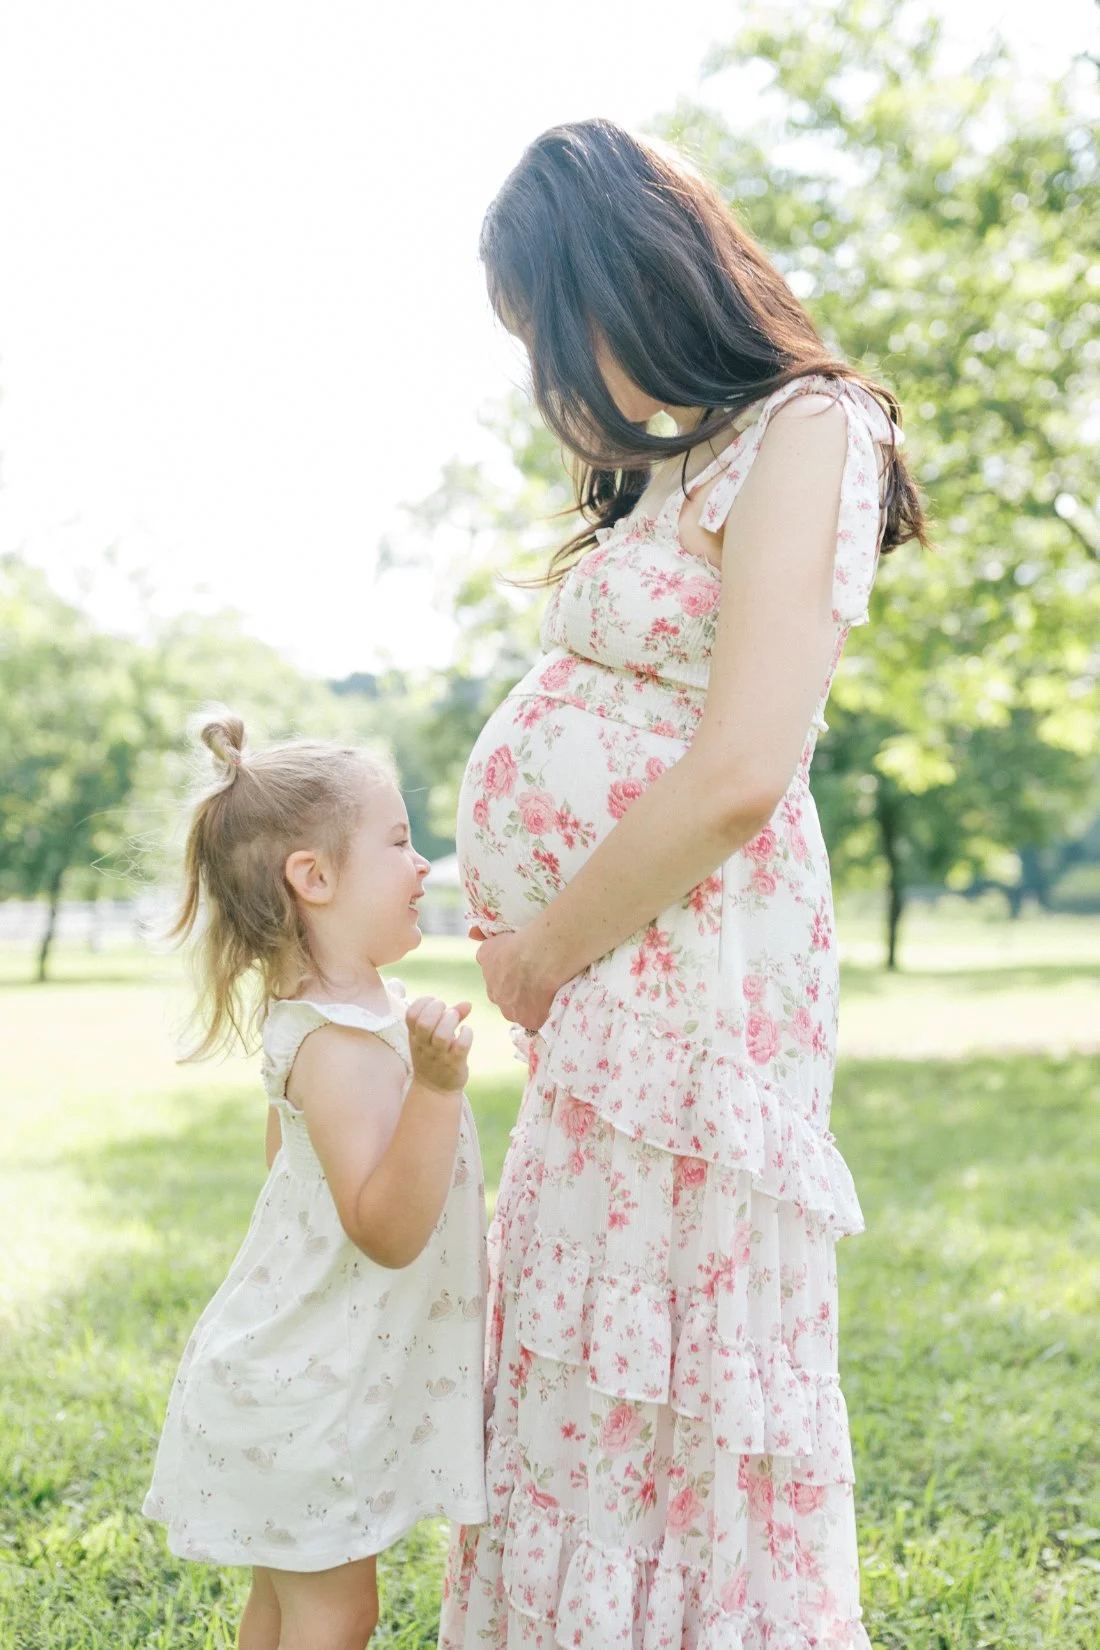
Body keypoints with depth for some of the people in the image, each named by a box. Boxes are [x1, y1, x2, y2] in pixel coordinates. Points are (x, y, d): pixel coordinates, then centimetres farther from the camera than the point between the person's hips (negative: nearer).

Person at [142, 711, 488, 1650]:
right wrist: (436, 1086, -43)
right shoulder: (343, 1045, -28)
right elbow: (386, 1230, -35)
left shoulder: (308, 1014, 4)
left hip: (304, 1364, 10)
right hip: (315, 1386, -10)